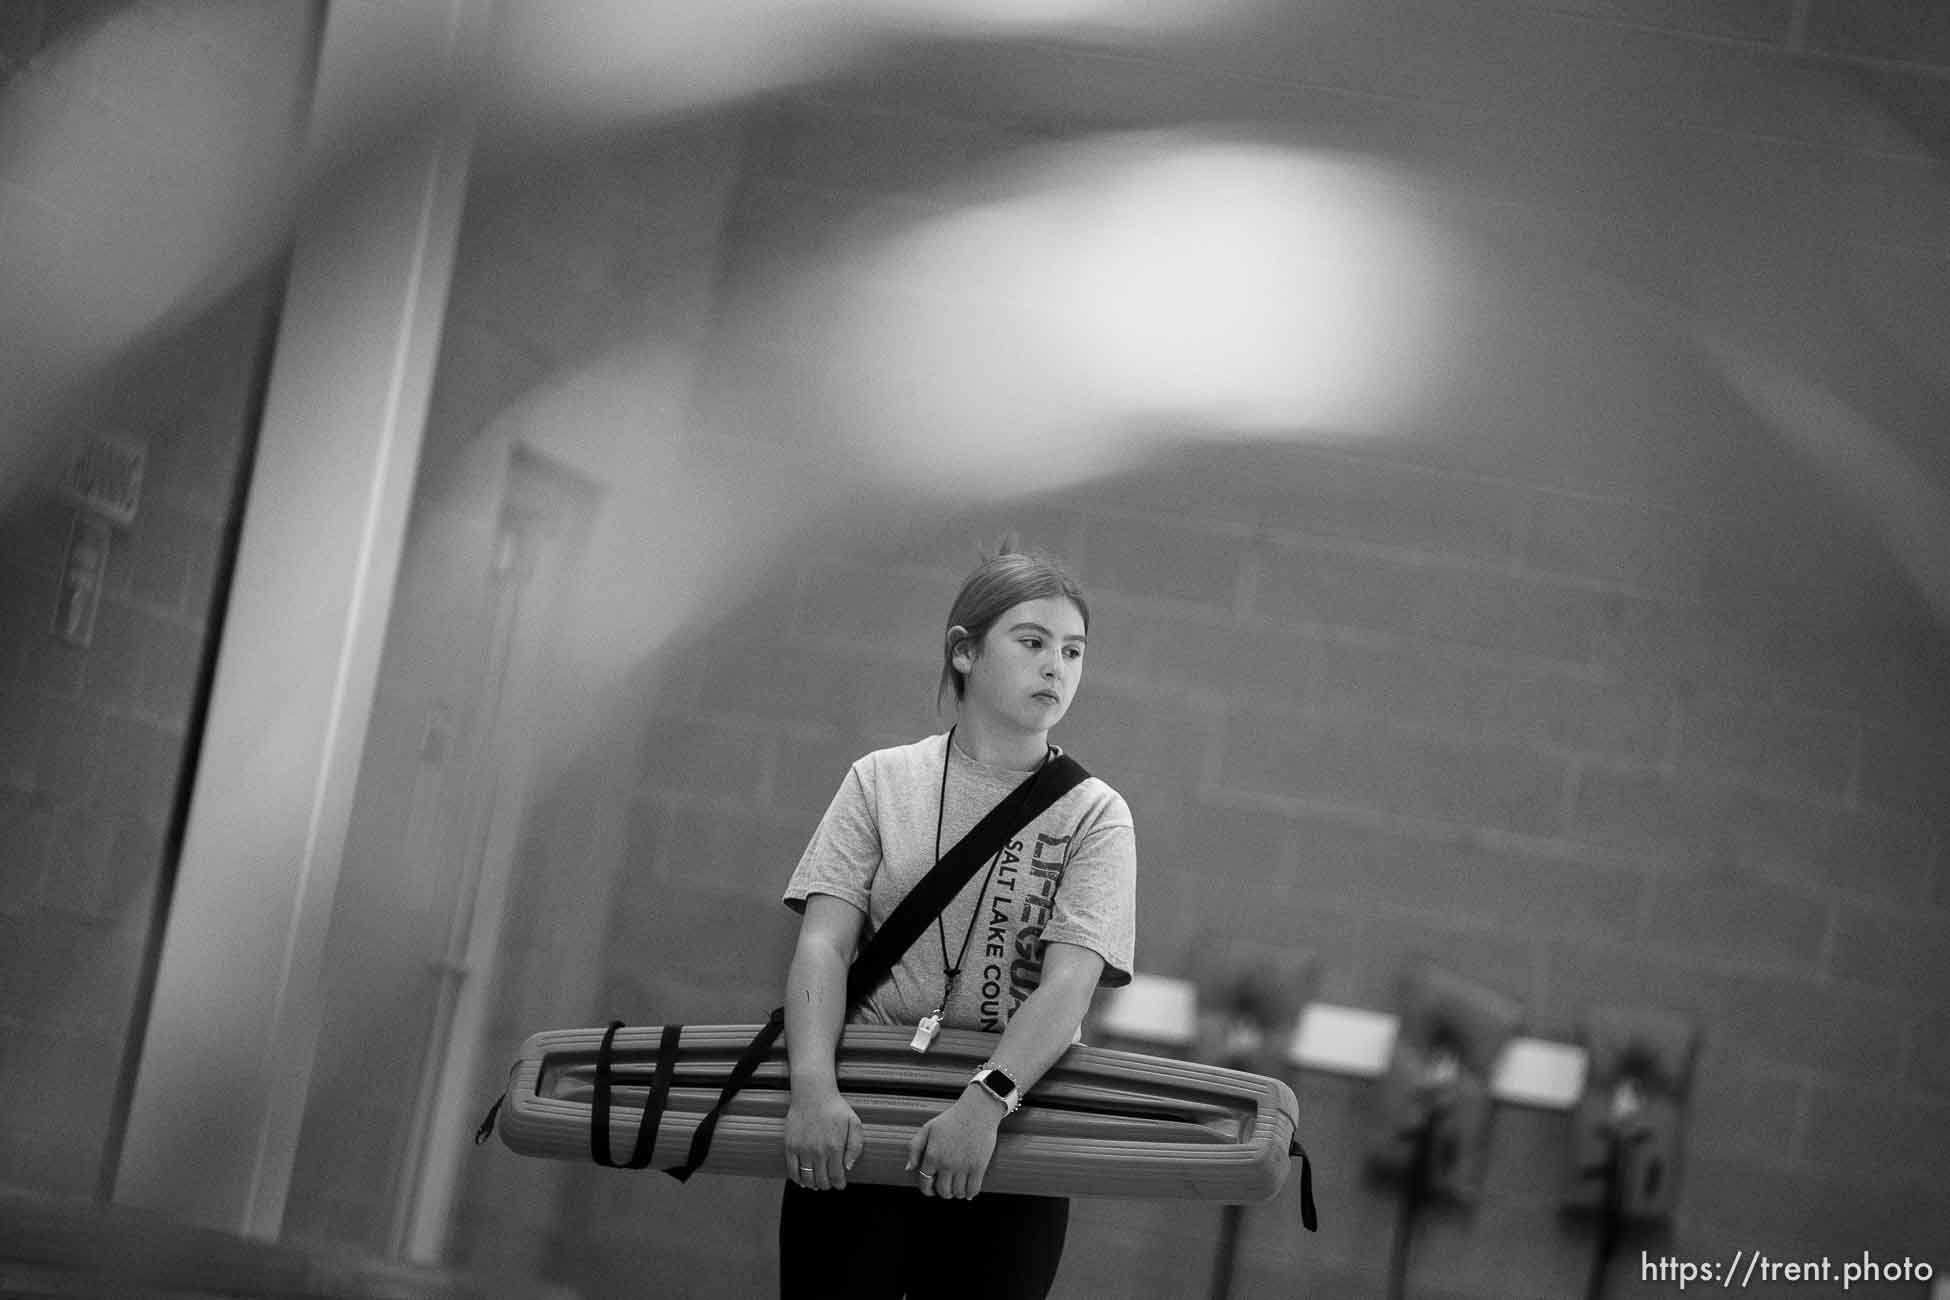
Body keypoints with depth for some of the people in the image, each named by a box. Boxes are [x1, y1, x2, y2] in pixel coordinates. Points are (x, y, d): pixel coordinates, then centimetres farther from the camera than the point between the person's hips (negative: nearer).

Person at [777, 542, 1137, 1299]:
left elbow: (1068, 986, -11)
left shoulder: (1095, 816, 2)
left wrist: (986, 1104, -28)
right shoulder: (882, 781, 4)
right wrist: (814, 1086, -23)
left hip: (1003, 1149, 0)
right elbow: (822, 947, -4)